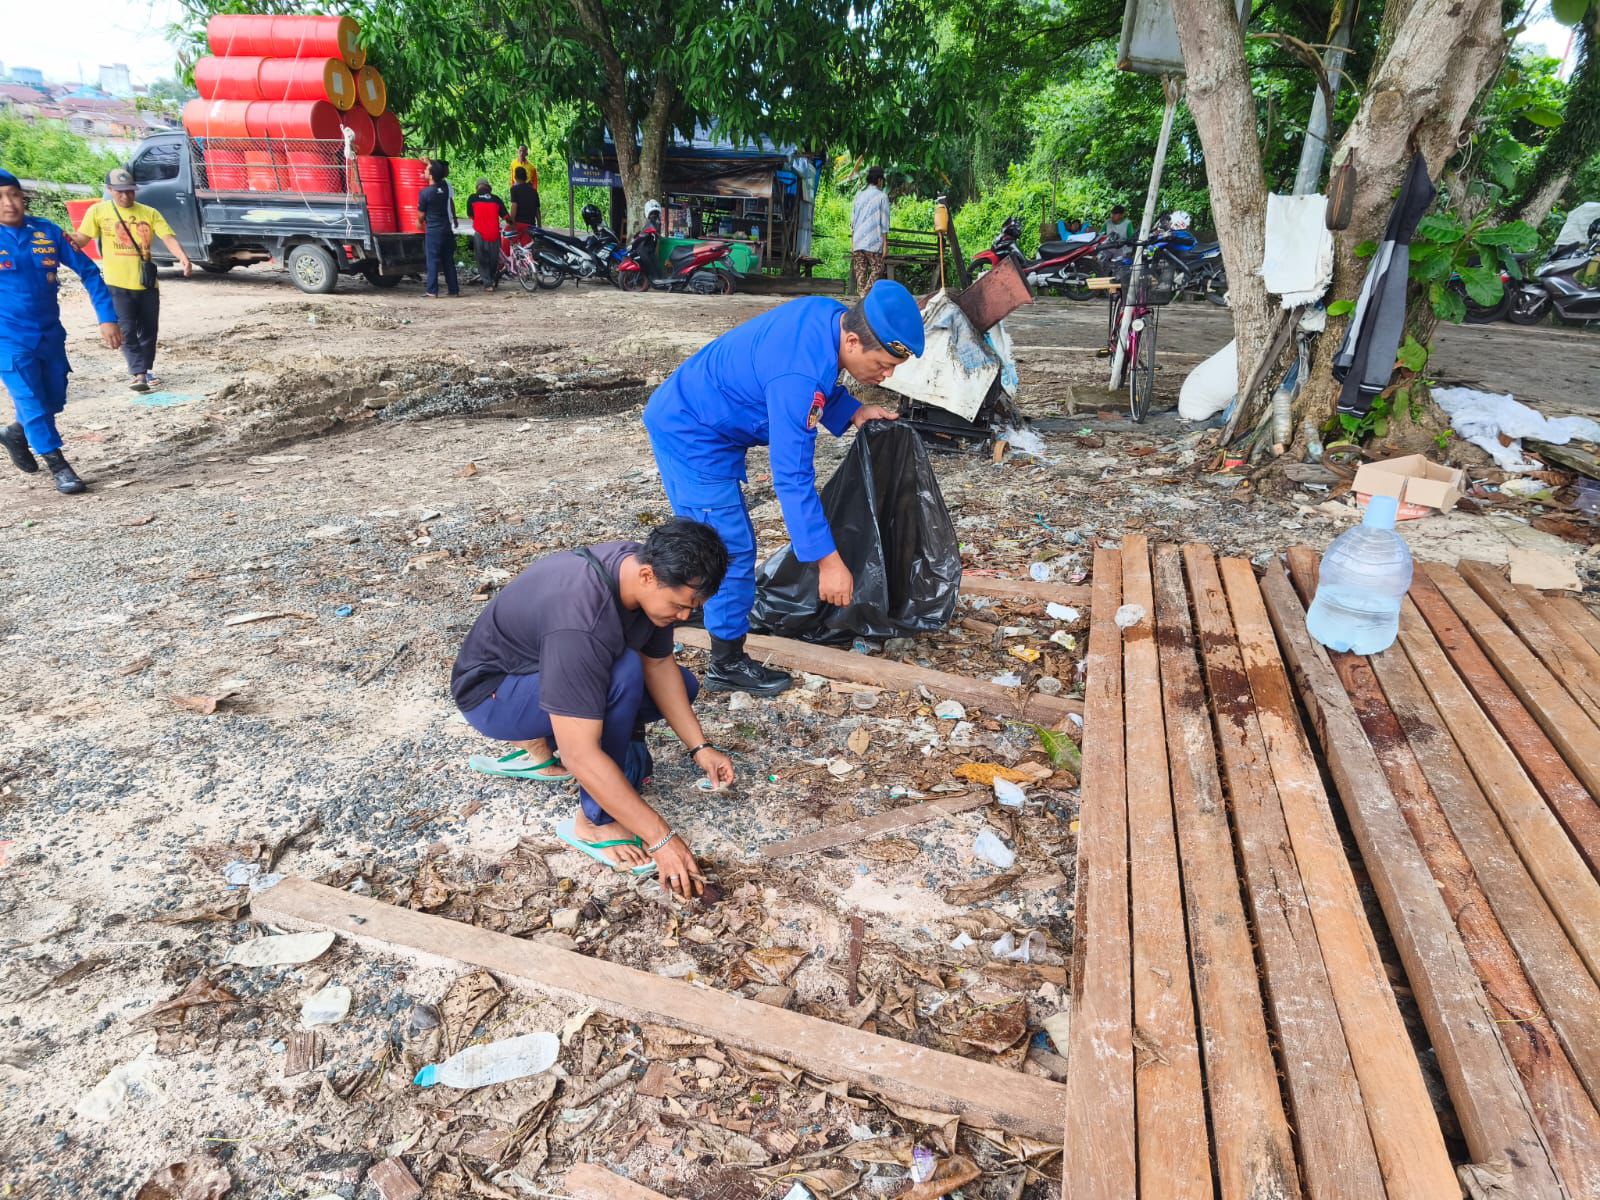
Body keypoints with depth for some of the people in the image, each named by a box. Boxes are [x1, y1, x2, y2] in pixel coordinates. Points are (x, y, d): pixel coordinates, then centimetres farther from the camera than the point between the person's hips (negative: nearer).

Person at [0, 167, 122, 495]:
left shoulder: (47, 232, -3)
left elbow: (88, 271, 2)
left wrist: (108, 318, -8)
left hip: (50, 334, 4)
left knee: (53, 401, 15)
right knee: (32, 404, -4)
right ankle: (59, 466, 7)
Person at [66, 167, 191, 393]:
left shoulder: (149, 213, 5)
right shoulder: (98, 211, 2)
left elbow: (169, 238, -6)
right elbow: (82, 239, -2)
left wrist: (183, 258, -26)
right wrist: (68, 238, -26)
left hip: (147, 284, 2)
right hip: (117, 284, -2)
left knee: (148, 330, 10)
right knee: (127, 330, -7)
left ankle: (143, 371, 24)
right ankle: (137, 372, -6)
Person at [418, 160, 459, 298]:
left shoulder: (425, 192, -13)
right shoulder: (446, 186, 0)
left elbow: (421, 214, -2)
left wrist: (420, 223, 19)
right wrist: (430, 164, 36)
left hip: (433, 230, -5)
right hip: (447, 229, 5)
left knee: (433, 261, -2)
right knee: (449, 261, 10)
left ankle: (432, 291, -4)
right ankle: (454, 289, 11)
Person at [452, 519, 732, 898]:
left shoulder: (643, 568, -16)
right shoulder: (580, 622, -40)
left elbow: (659, 663, -2)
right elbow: (580, 756, -39)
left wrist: (698, 747, -8)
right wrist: (661, 838, -36)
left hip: (555, 668, 8)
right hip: (491, 693, -8)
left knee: (681, 686, 5)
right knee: (623, 675, -33)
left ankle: (537, 747, 10)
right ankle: (592, 822, -15)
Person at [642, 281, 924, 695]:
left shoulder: (828, 314, -7)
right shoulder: (799, 376, -34)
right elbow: (792, 477, -32)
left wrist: (852, 411, -3)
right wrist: (827, 560, -29)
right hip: (691, 437, -10)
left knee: (705, 535, 23)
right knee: (732, 549, -5)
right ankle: (728, 665, 10)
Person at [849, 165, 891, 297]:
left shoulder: (859, 195, 12)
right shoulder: (881, 197, -2)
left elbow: (852, 220, 12)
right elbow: (884, 222, -4)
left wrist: (852, 241, 16)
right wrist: (885, 243, -1)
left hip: (857, 241, 5)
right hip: (873, 241, -5)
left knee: (860, 270, 6)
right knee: (877, 269, 1)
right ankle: (867, 295, -14)